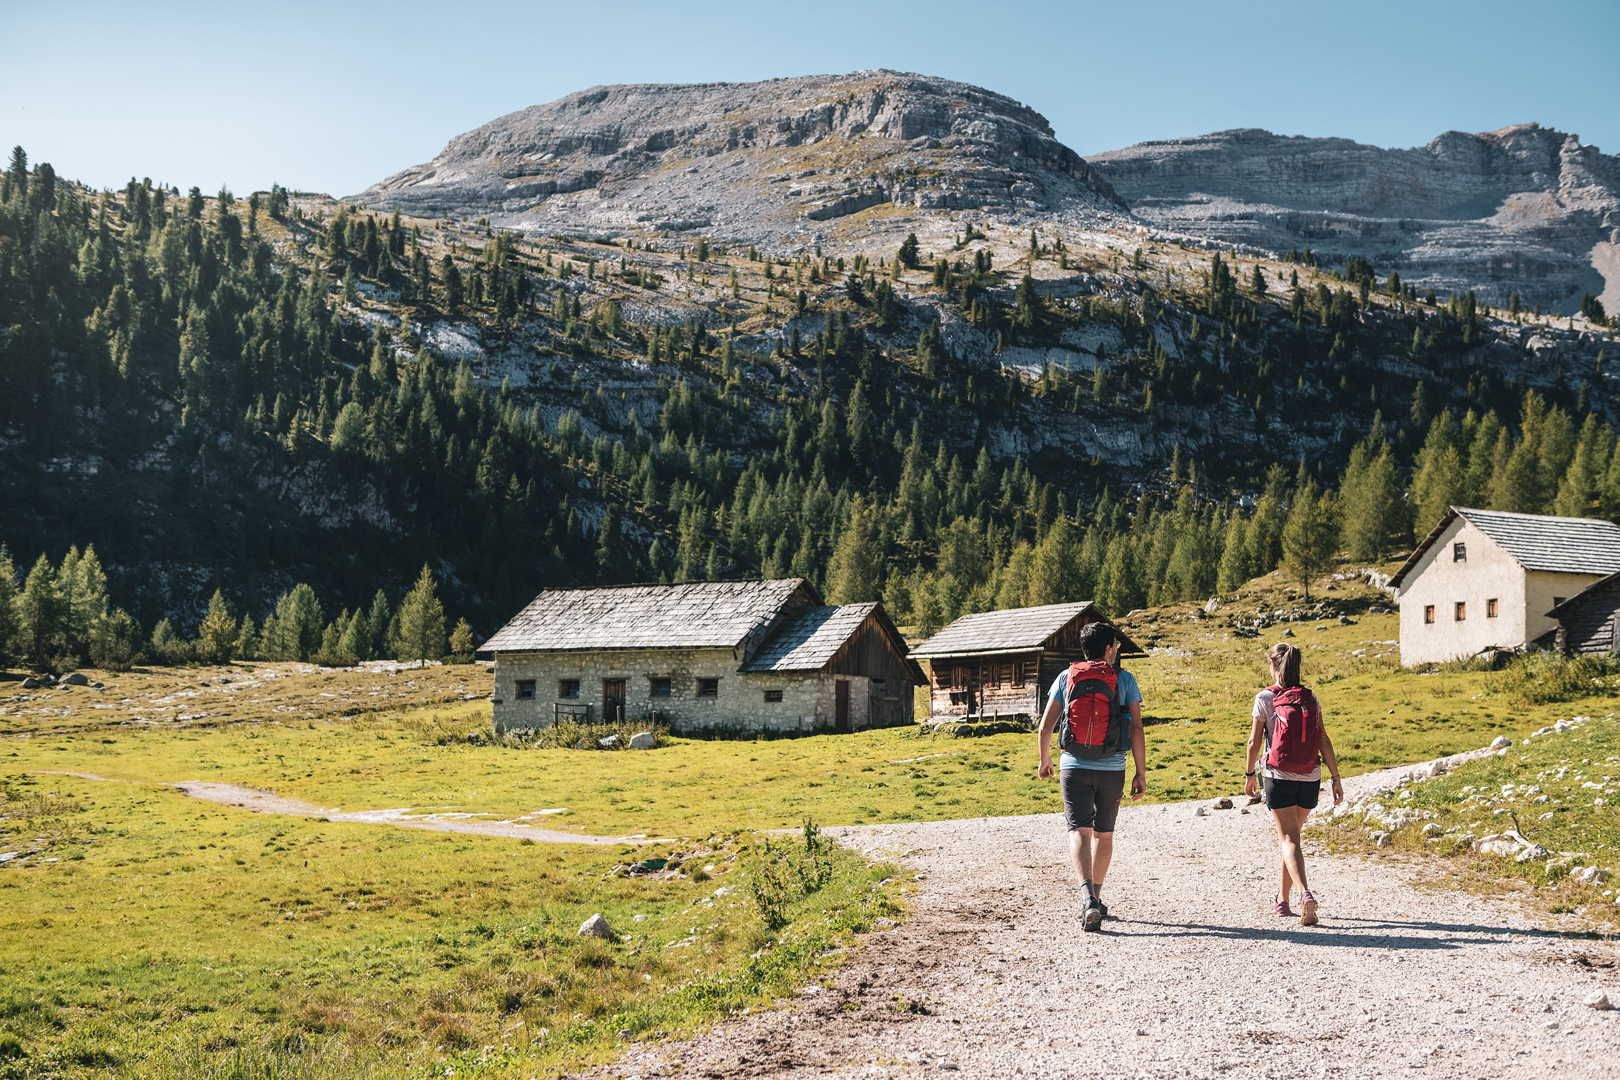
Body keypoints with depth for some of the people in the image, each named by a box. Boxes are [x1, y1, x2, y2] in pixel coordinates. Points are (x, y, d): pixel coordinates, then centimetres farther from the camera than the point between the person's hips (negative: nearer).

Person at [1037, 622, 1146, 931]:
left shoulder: (1066, 677, 4)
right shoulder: (1124, 680, 1)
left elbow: (1046, 726, 4)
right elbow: (1136, 729, -3)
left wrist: (1045, 760, 19)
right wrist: (1141, 774, 2)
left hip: (1074, 767, 0)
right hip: (1112, 769, 0)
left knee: (1079, 833, -6)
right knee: (1103, 833, 17)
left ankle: (1088, 897, -28)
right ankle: (1096, 899, 27)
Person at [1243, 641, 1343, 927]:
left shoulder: (1264, 698, -5)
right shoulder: (1310, 699, 4)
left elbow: (1255, 741, -3)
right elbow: (1324, 741, 0)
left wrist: (1249, 774, 9)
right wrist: (1336, 778, 3)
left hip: (1278, 777, -4)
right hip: (1310, 778, 4)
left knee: (1288, 839, -4)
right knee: (1291, 835, 18)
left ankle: (1305, 894, -27)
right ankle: (1283, 899, 27)